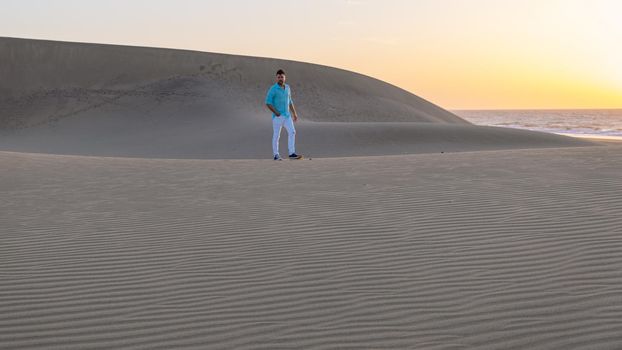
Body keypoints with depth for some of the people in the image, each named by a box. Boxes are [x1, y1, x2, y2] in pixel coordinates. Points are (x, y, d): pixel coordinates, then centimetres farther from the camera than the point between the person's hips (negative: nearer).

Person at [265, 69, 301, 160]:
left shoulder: (287, 88, 10)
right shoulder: (273, 89, -9)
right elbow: (268, 102, -12)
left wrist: (294, 113, 14)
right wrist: (276, 113, -18)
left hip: (287, 115, 6)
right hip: (277, 116, -6)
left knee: (292, 132, -6)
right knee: (276, 135, 0)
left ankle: (292, 153, -6)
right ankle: (276, 155, 8)